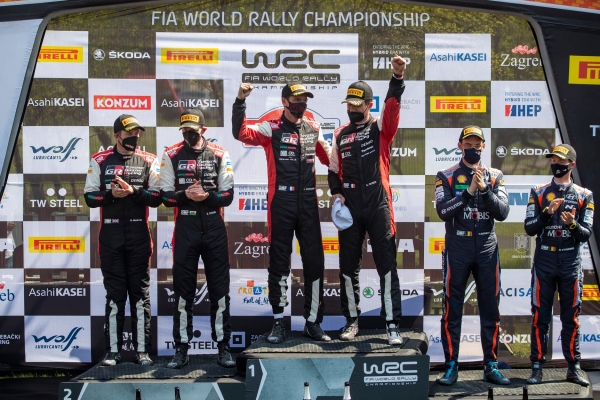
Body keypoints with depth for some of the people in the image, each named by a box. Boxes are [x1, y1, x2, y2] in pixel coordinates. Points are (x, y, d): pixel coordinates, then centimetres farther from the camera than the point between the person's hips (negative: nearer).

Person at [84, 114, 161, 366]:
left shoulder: (149, 161, 4)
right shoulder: (100, 161, 4)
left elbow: (157, 198, -2)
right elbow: (90, 197, 2)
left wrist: (133, 191, -17)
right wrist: (111, 195, -15)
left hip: (139, 236, 0)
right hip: (110, 236, 0)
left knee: (140, 293, 4)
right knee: (114, 294, 5)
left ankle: (142, 349, 10)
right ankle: (113, 350, 11)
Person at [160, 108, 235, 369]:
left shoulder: (219, 155, 1)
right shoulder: (171, 155, 2)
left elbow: (227, 195, -2)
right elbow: (165, 195, -1)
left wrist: (207, 196, -20)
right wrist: (186, 195, -19)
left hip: (215, 230, 0)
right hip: (185, 231, 0)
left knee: (220, 289, 5)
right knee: (183, 290, 5)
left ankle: (223, 346, 15)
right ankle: (182, 348, 15)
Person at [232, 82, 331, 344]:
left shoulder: (313, 128, 11)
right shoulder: (271, 129, -3)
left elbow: (328, 158, 21)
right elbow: (240, 133, -18)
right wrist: (240, 101, -28)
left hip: (308, 203, 4)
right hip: (281, 203, -4)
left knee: (315, 262, 5)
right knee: (279, 262, 4)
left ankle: (313, 322, 16)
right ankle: (278, 322, 14)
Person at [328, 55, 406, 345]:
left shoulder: (381, 128, 3)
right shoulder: (340, 134, 13)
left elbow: (392, 104, -16)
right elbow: (333, 170, 18)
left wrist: (398, 77, -31)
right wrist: (336, 193, 1)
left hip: (378, 206, -3)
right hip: (350, 209, 4)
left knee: (387, 266, -2)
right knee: (348, 266, 8)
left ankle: (392, 324, 5)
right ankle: (352, 320, 21)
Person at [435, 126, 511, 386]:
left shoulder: (495, 176, 7)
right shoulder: (446, 177, 2)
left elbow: (502, 213, -3)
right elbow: (443, 211, -12)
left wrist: (484, 189, -16)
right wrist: (469, 190, -19)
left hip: (487, 250, 2)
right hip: (457, 250, -2)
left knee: (490, 310, 7)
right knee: (452, 309, 2)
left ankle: (491, 366, 17)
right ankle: (451, 366, 10)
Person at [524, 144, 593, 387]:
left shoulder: (584, 196, 4)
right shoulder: (538, 193, 4)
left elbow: (586, 234, -1)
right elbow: (529, 229, -3)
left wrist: (573, 224, -21)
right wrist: (548, 212, -18)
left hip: (571, 263, 0)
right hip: (544, 262, 0)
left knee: (571, 318, 6)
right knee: (540, 316, 3)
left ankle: (574, 367, 14)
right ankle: (537, 366, 9)